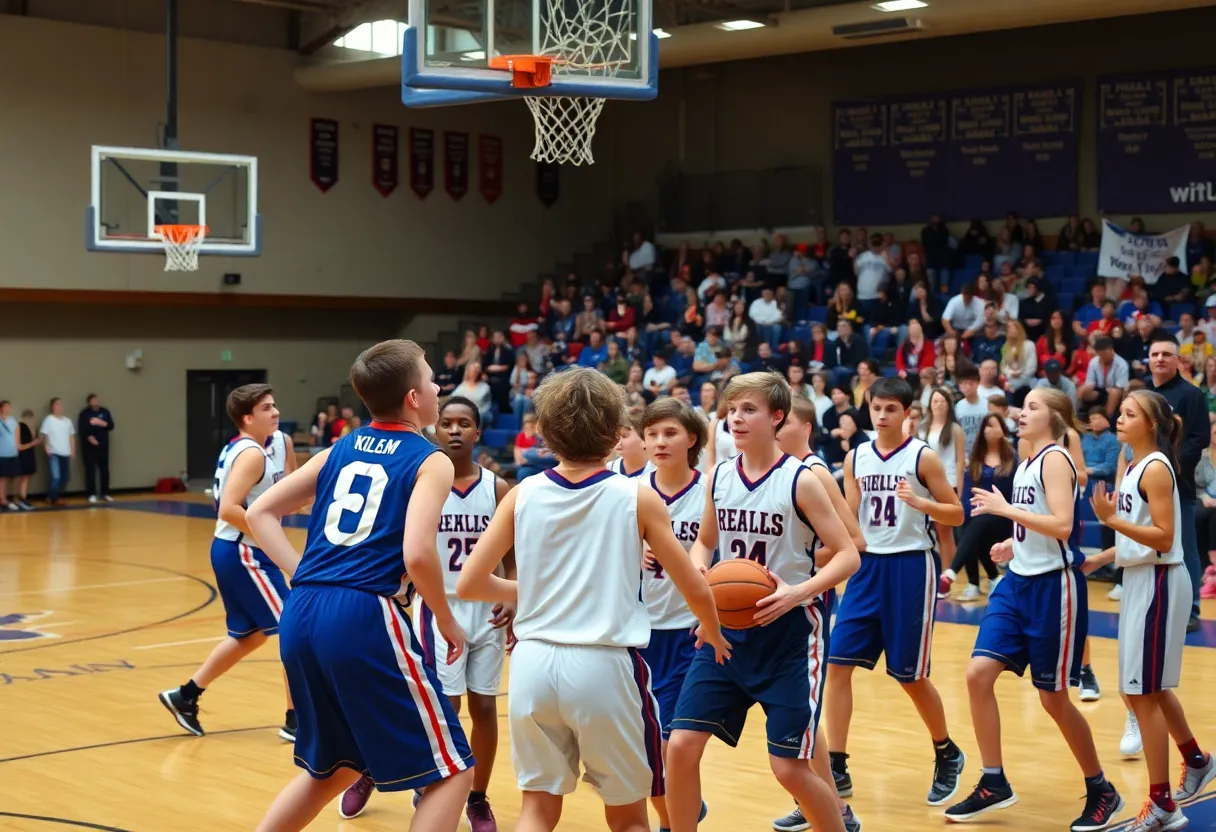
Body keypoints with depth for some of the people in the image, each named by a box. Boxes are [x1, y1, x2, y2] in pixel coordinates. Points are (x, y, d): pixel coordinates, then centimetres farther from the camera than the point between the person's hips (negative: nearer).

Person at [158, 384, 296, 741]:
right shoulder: (252, 454, -18)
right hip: (243, 553, -10)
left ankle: (185, 696, 27)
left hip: (233, 551, 10)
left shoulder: (236, 448, 11)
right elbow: (228, 508, -28)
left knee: (249, 634, 21)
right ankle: (296, 720, 0)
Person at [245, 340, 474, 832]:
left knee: (332, 768, 27)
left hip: (301, 616, 7)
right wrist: (446, 621, -1)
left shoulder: (339, 450, 19)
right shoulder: (431, 461, 1)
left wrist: (305, 578, 14)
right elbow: (417, 554, -15)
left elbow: (260, 513, 17)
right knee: (450, 771, 2)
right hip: (365, 619, -7)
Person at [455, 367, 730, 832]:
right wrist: (713, 633, 24)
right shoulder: (636, 498, -3)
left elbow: (468, 585, 3)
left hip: (534, 663, 2)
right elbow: (695, 590, 3)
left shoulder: (522, 495, 2)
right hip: (604, 666, -2)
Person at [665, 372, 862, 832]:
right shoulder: (719, 477, 3)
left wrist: (797, 593, -26)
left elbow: (847, 555, -11)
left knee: (789, 768, -3)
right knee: (681, 746, -3)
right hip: (728, 628, 5)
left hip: (790, 631, -5)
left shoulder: (800, 480, -11)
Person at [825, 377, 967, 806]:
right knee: (838, 662, -6)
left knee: (910, 675, 2)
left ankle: (947, 754, 27)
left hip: (910, 566, -4)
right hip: (868, 565, 5)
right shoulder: (856, 457, 6)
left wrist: (919, 502, -22)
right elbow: (850, 519, 12)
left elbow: (956, 514, -5)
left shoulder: (923, 457, -6)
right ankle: (837, 769, 0)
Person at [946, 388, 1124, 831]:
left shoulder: (1055, 459, -13)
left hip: (1053, 587, -8)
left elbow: (1062, 525, -26)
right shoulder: (1025, 464, 12)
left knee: (1053, 699, 1)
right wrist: (1015, 544, 11)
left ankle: (1101, 791, 20)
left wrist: (1005, 508, -22)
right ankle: (994, 784, 9)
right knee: (978, 674, -3)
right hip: (1018, 582, 8)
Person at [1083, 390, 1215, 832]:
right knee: (1150, 688, 22)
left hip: (1158, 582, -10)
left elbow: (1164, 537, -21)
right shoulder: (1134, 468, 11)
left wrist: (1111, 518, -26)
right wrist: (1098, 560, 12)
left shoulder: (1156, 468, -16)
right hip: (1140, 580, 10)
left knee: (1144, 693, -5)